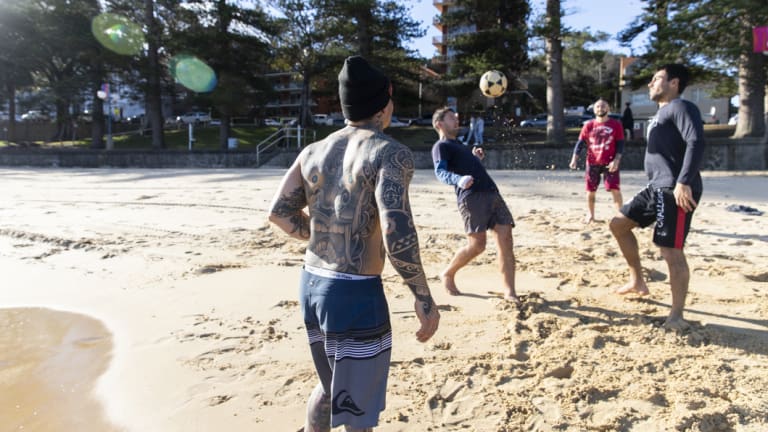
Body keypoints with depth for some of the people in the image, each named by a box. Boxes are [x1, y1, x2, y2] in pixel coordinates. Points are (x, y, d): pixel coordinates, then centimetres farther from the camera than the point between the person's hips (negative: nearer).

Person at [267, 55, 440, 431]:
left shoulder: (314, 152, 6)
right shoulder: (391, 154, -13)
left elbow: (279, 212, 8)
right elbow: (397, 235, -23)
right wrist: (424, 298, -13)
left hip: (311, 285, 7)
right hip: (357, 293, -7)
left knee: (329, 387, 29)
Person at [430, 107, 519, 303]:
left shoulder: (458, 145, 32)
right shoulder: (441, 146, 4)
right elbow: (441, 172, -14)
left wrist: (476, 158, 23)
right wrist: (458, 179, -34)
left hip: (492, 193, 8)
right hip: (471, 197, -8)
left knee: (506, 240, -4)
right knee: (477, 245, -12)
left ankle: (509, 291, -1)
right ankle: (448, 274, 13)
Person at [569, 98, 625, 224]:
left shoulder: (616, 125, -1)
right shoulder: (588, 125, 4)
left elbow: (620, 144, -2)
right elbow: (580, 143, 3)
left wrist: (616, 160, -15)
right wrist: (574, 158, -9)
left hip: (610, 163, -2)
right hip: (592, 163, 2)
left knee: (615, 190, -7)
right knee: (590, 191, 9)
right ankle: (590, 215, 26)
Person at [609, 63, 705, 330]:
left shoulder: (681, 108, -7)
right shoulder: (662, 113, 23)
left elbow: (696, 142, -21)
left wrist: (683, 182, -29)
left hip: (675, 190, -11)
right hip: (656, 188, 11)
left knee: (671, 251, -9)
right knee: (619, 224, 15)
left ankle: (677, 316, 1)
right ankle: (638, 282, 25)